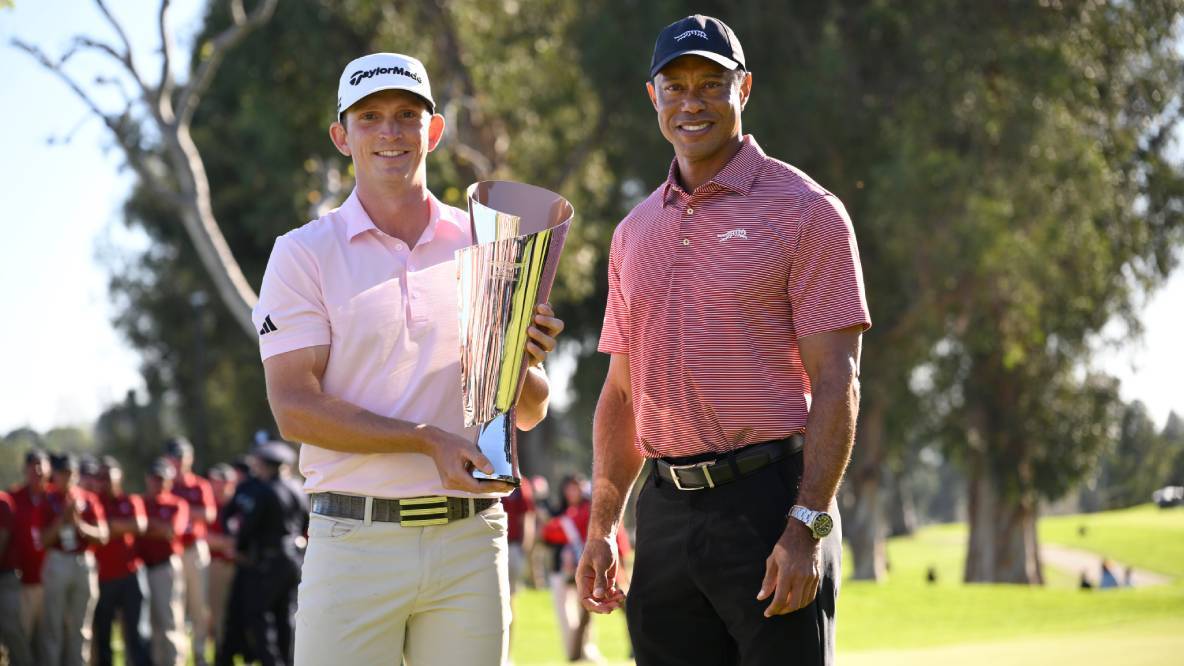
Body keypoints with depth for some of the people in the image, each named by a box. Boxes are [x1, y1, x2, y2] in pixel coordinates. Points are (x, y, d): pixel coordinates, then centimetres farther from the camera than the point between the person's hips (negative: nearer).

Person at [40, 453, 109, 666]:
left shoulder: (88, 499, 6)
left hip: (84, 564, 2)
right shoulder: (48, 501, 1)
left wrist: (78, 523, -13)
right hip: (57, 563, -2)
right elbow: (43, 539, -3)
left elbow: (102, 536, 1)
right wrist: (62, 520, -15)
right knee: (54, 623, -3)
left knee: (80, 626, 6)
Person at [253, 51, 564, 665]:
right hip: (355, 540, -3)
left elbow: (528, 413, 14)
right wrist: (428, 440, -16)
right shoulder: (303, 254, 3)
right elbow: (294, 408, -7)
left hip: (471, 544, 3)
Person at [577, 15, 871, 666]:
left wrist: (806, 528, -17)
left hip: (770, 502, -6)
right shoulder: (635, 231, 17)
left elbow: (835, 383, -8)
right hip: (665, 511, 6)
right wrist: (601, 527, 11)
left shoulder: (805, 210, -2)